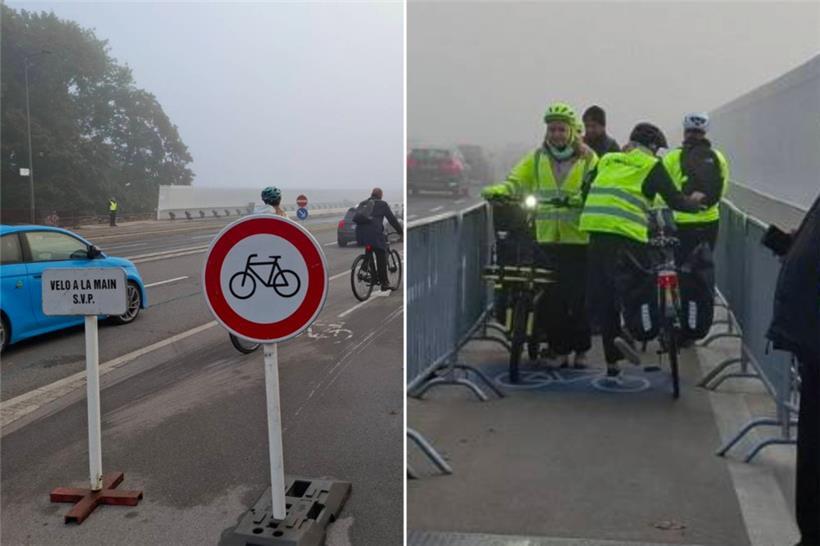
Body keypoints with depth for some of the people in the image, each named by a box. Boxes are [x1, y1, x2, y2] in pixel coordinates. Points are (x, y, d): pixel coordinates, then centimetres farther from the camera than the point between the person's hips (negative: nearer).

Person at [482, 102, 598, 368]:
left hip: (578, 239, -2)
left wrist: (574, 199, -28)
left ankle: (581, 350, 16)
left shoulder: (588, 159, 4)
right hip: (547, 239, 2)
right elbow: (515, 182, 4)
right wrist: (496, 190, -17)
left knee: (579, 297, 0)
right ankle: (559, 349, 17)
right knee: (550, 298, 2)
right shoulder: (537, 158, 12)